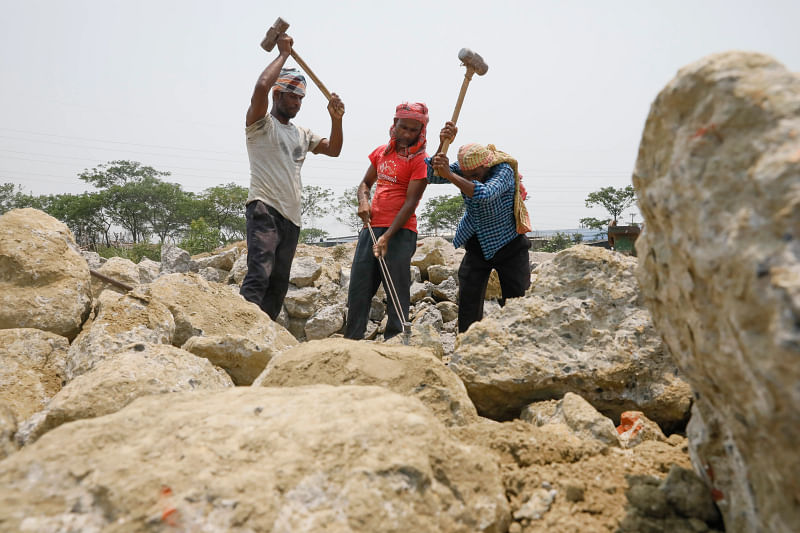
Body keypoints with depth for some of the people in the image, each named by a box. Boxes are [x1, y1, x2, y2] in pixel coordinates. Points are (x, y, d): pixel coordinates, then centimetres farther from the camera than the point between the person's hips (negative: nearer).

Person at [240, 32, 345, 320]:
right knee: (259, 274, -22)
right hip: (264, 209, -7)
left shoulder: (302, 134, 24)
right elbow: (261, 87, -16)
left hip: (291, 216, 7)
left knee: (279, 284, 7)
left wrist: (336, 119, 2)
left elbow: (333, 150, 17)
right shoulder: (261, 123, 2)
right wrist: (283, 53, -4)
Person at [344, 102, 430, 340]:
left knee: (397, 291, -4)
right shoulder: (381, 152, 14)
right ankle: (351, 341, 16)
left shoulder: (419, 160, -5)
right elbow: (365, 183, 24)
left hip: (400, 231, -6)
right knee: (358, 289, 7)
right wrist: (363, 201, 0)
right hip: (371, 227, 6)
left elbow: (410, 203, -11)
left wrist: (387, 237, -18)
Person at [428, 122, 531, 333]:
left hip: (508, 245, -4)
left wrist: (449, 175, -46)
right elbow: (430, 175, -18)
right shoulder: (462, 169, -8)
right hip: (476, 245, 4)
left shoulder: (503, 171, -24)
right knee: (468, 303, 0)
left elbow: (485, 194, -43)